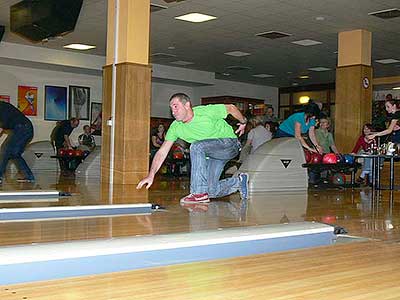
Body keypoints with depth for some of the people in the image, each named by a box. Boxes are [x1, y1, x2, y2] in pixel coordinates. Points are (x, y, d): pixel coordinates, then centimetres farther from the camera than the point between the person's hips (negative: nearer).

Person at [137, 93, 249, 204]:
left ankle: (200, 193, -26)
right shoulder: (175, 127, -9)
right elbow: (162, 152, -12)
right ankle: (239, 181, 23)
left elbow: (231, 107, -6)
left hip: (230, 143, -6)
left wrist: (243, 122, 8)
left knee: (196, 146, -31)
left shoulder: (206, 111, -22)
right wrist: (151, 175, -21)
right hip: (212, 155, 6)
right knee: (211, 191, -4)